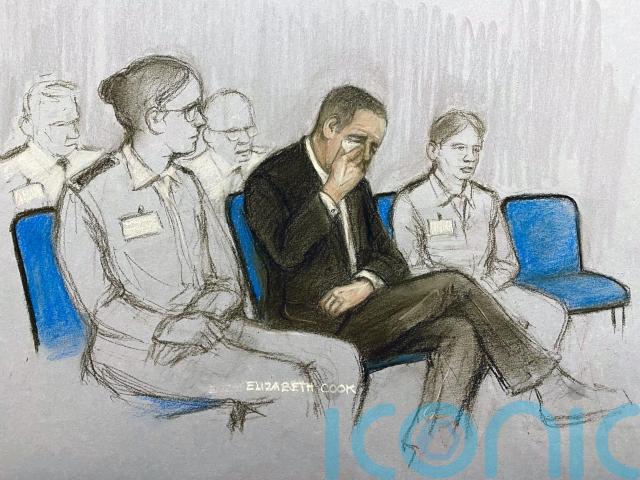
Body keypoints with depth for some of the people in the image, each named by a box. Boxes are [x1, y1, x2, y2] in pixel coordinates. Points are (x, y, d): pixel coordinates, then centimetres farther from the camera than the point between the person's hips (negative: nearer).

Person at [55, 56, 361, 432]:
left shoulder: (186, 185, 14)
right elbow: (101, 305, -9)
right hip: (138, 349, -6)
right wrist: (172, 331, -19)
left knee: (340, 358, -11)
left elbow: (228, 279, 10)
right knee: (289, 383, -25)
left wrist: (200, 320, -10)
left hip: (210, 327, 7)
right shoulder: (88, 195, -5)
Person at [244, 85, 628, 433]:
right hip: (316, 322, -7)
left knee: (462, 334, -17)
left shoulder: (358, 186, 18)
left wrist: (366, 282, -9)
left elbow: (391, 258, 13)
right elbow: (287, 252, -21)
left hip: (360, 311, 8)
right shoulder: (270, 179, -4)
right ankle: (551, 390, -8)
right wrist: (332, 194, -16)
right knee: (452, 285, -17)